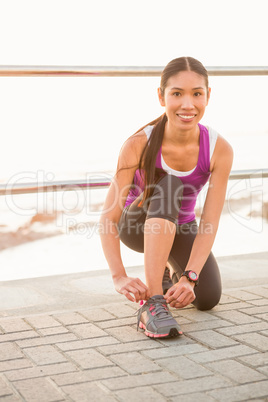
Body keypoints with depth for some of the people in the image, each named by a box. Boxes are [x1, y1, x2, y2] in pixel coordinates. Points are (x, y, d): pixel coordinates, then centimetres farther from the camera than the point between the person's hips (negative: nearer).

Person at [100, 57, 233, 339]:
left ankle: (170, 271, 21)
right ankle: (152, 303, -37)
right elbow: (108, 217, -32)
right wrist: (120, 277, -45)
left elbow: (210, 224, -27)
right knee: (169, 186, -35)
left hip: (180, 228, 3)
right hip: (137, 225, -3)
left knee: (208, 299, -17)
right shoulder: (139, 145, -30)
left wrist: (189, 276, -40)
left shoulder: (220, 150, -25)